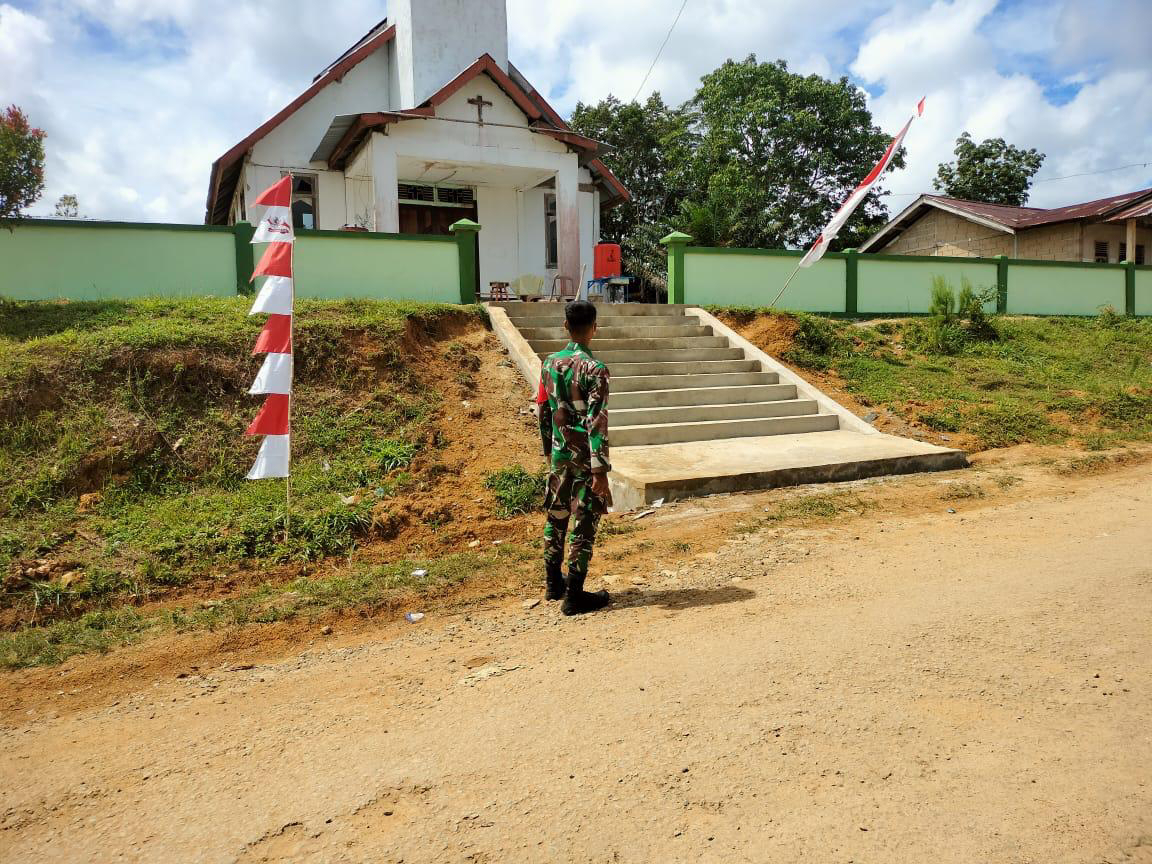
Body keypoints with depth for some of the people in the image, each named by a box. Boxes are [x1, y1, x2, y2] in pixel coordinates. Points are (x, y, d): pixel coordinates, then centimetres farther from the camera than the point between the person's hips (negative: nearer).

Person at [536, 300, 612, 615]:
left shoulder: (549, 364, 3)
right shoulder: (595, 369, -17)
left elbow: (544, 412, 10)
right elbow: (597, 424, -20)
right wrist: (600, 471, -19)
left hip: (559, 454, 6)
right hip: (585, 457, -6)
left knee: (556, 516, 17)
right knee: (584, 523, 2)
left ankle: (553, 583, 30)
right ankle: (574, 596, 7)